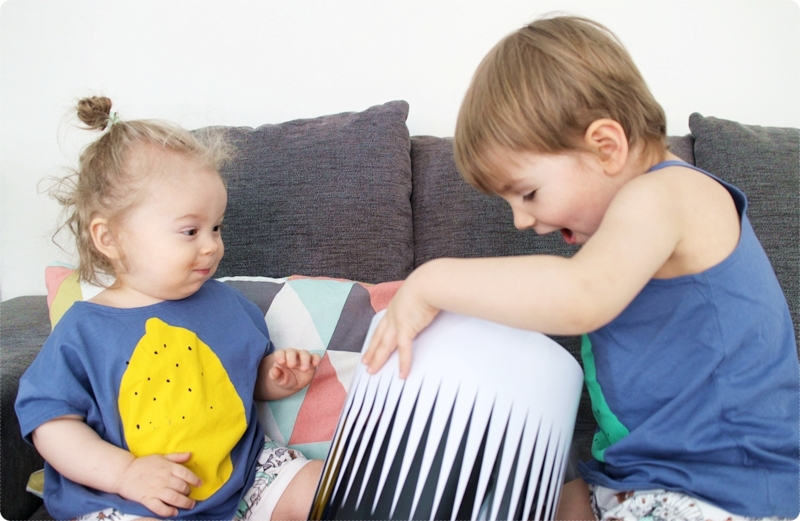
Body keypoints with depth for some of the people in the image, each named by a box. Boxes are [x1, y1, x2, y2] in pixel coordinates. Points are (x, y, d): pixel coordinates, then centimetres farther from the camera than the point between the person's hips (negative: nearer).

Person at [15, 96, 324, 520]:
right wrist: (123, 471, -18)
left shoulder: (227, 304, 3)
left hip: (244, 474, 3)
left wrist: (275, 378, -7)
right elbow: (50, 420, -6)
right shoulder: (84, 330, -7)